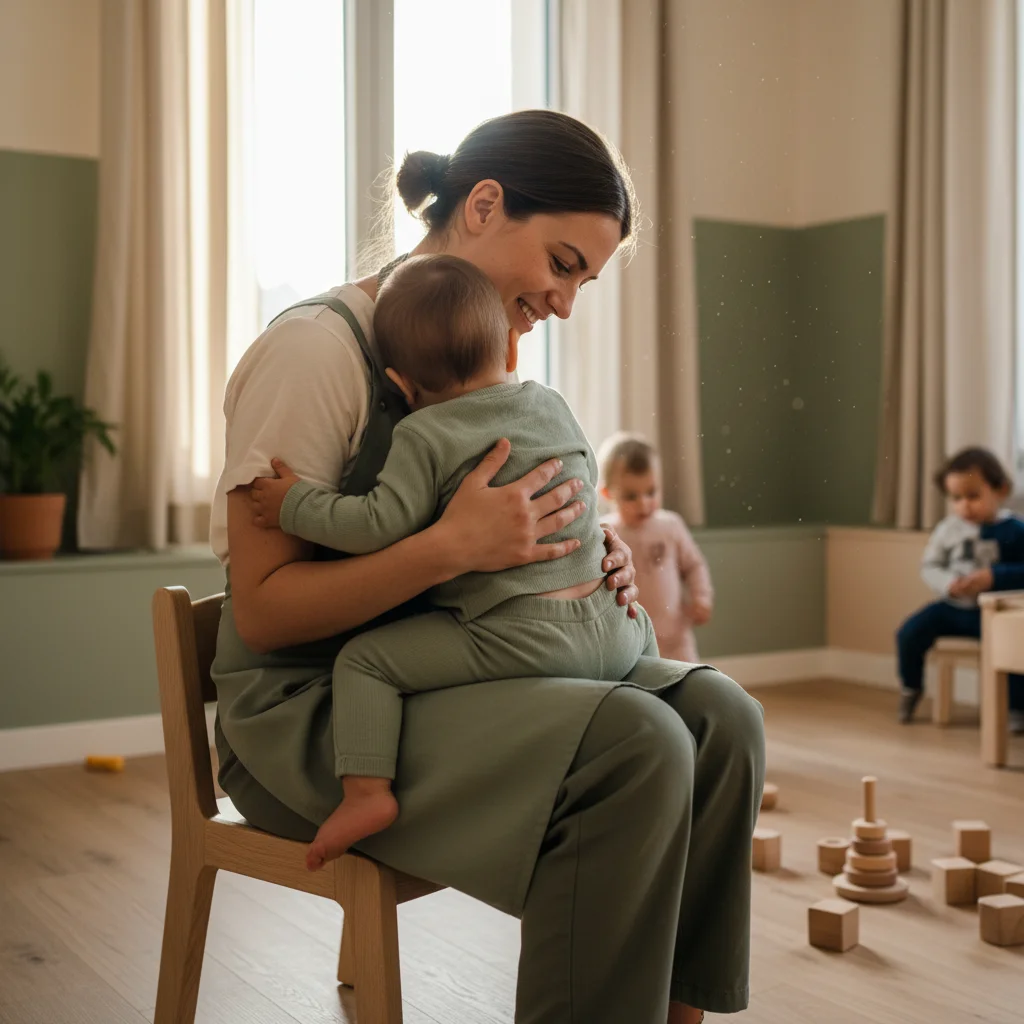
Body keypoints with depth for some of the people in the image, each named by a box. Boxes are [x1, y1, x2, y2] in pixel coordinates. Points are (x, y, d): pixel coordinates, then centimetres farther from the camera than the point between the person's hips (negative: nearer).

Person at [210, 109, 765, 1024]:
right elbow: (261, 609, -16)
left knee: (719, 717, -11)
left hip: (435, 680, 8)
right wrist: (450, 547, -27)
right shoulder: (320, 345, -13)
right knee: (633, 745, -27)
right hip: (309, 710, -8)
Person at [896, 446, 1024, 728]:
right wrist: (948, 584, -15)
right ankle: (910, 689, 16)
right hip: (952, 606, 3)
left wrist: (994, 577, -24)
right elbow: (929, 566, 4)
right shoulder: (948, 529, 1)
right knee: (909, 633, -12)